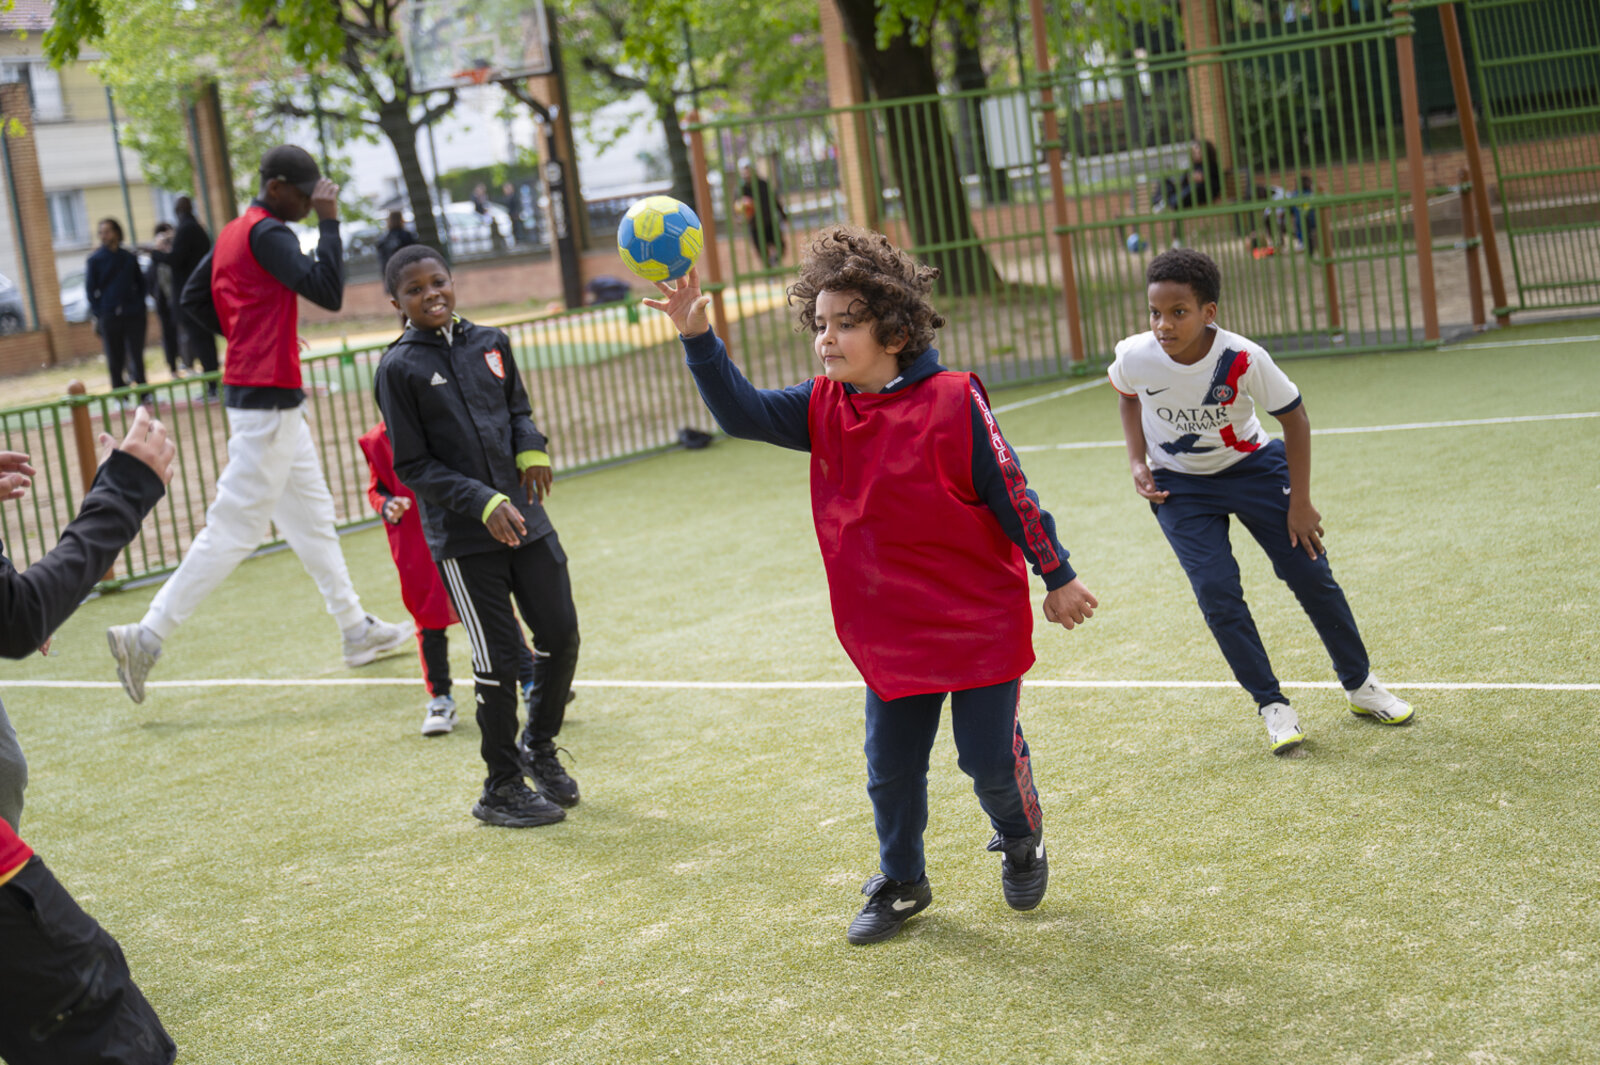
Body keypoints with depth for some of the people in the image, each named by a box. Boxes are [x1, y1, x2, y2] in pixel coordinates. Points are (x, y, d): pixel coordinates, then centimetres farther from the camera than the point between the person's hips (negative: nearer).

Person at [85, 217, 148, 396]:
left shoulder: (129, 258, 8)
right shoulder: (95, 260, 3)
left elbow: (140, 284, 15)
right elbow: (90, 289, 4)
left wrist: (143, 309, 6)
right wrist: (97, 314, -5)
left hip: (134, 315, 1)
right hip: (109, 318, -1)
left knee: (137, 356, 1)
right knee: (115, 361, 2)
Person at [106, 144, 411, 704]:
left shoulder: (233, 233, 12)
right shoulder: (267, 234, -16)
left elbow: (193, 297, 19)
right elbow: (328, 292, -25)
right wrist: (329, 222, -19)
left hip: (275, 404, 11)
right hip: (266, 400, -11)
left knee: (313, 516, 16)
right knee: (233, 529, -8)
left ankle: (356, 630, 25)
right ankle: (146, 636, -6)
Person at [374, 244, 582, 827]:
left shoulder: (490, 343, 7)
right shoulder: (399, 368, -7)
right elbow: (413, 466, -8)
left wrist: (531, 447, -3)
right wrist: (484, 504, -18)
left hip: (525, 519, 5)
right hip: (462, 537, -5)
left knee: (561, 636, 6)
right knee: (498, 657, -1)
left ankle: (540, 745, 32)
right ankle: (501, 788, 17)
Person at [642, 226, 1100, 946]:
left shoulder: (952, 402, -15)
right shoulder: (822, 408, 0)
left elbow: (1011, 494, -9)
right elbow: (741, 413, -8)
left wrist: (1058, 578, -3)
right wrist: (697, 338, -21)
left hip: (980, 621, -4)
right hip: (889, 632, 5)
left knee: (990, 758, 3)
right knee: (891, 769, 11)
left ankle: (1022, 843, 35)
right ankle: (900, 883, 33)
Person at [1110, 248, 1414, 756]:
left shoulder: (1243, 358, -30)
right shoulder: (1135, 357, -25)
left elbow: (1294, 418, -13)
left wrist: (1299, 503, -12)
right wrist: (1138, 461, -9)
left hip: (1251, 465, 0)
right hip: (1180, 485, 1)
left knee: (1310, 573, 0)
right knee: (1216, 590, -14)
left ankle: (1360, 685, 21)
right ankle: (1272, 705, 0)